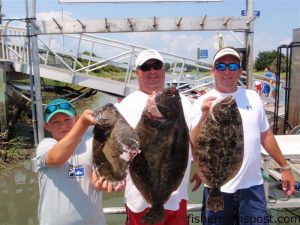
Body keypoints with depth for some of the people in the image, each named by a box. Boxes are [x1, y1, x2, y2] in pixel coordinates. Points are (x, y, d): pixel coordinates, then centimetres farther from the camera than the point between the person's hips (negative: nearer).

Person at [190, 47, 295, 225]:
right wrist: (204, 116, -32)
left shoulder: (252, 97, 4)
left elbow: (265, 135, 13)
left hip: (253, 186, 2)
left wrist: (285, 166, 14)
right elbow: (194, 144, -16)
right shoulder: (204, 102, -7)